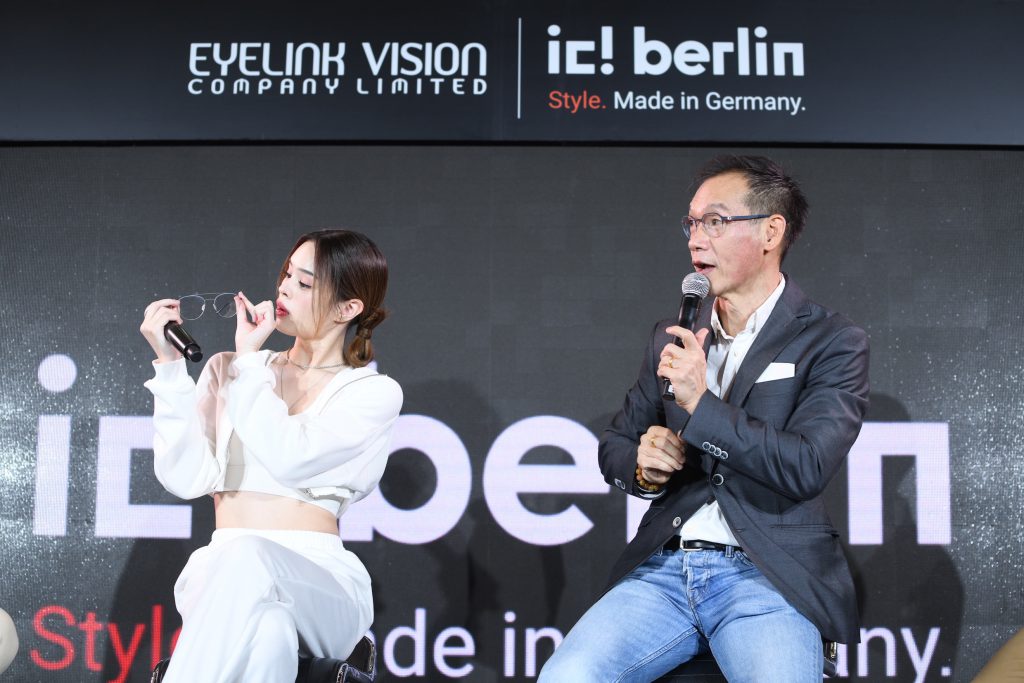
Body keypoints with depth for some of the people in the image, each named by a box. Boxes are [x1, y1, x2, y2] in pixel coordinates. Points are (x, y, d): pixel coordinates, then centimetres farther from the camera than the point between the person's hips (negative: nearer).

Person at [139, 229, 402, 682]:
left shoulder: (375, 393, 6)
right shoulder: (227, 371, 16)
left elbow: (290, 458, -13)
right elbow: (186, 478, 1)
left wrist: (250, 359, -2)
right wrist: (170, 364, -4)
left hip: (321, 588, -2)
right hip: (222, 573, 2)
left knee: (247, 558, -39)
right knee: (266, 635, -37)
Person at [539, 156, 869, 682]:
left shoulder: (833, 343, 1)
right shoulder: (671, 338, 14)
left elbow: (808, 468, -11)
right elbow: (613, 445, 20)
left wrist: (701, 403, -16)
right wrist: (643, 468, -2)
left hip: (766, 577, -3)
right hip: (663, 570, 3)